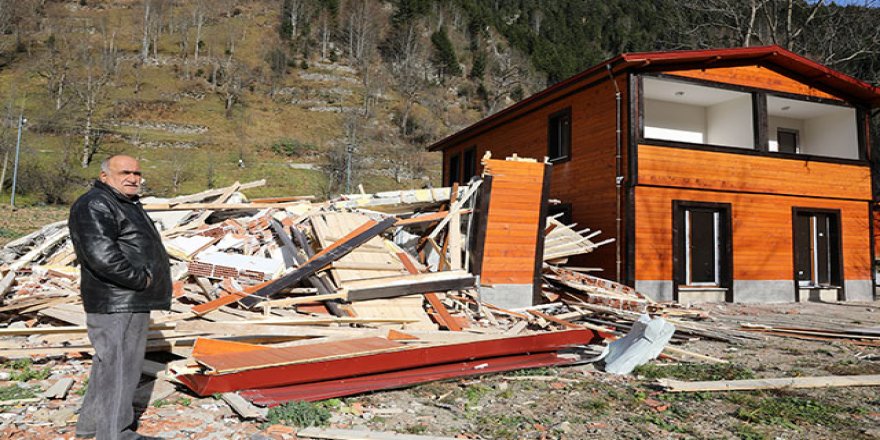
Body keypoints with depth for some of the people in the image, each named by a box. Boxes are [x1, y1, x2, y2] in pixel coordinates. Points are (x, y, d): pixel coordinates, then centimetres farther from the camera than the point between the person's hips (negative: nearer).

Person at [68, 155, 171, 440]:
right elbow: (101, 255, -27)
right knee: (119, 364, -5)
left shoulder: (126, 204, 20)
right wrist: (141, 279, -18)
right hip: (116, 305, -11)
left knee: (109, 361, 20)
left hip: (133, 301, 11)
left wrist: (144, 280, 12)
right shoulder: (95, 205, -14)